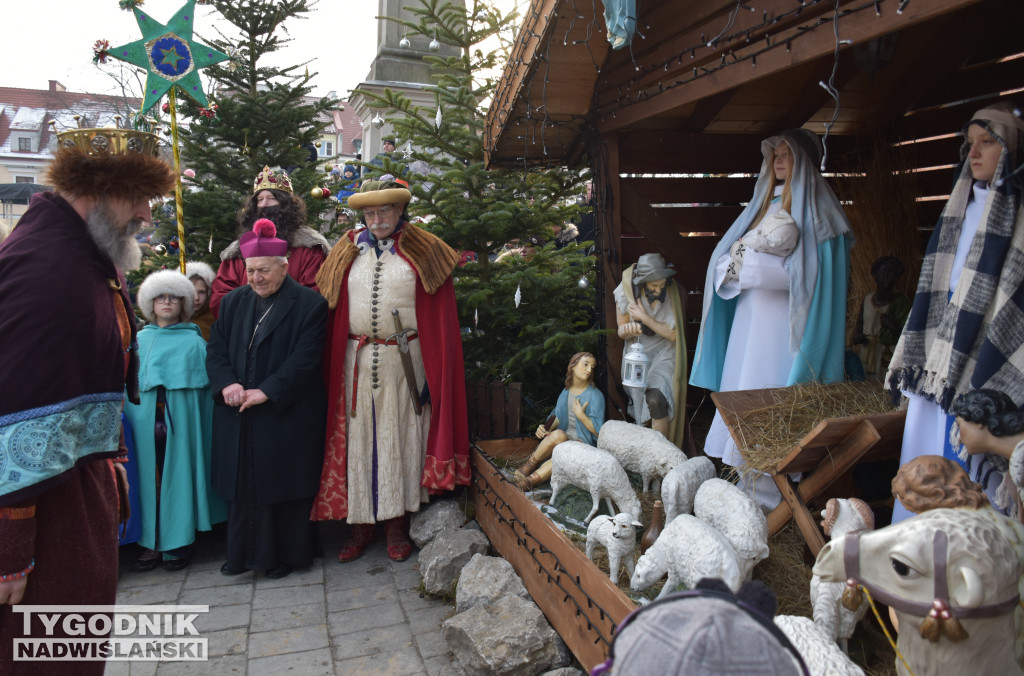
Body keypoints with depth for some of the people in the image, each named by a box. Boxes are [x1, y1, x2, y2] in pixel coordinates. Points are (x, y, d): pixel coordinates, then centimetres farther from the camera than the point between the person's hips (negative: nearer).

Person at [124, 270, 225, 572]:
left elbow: (204, 385, 3)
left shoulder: (194, 341, 4)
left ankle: (180, 541, 10)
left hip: (181, 420, -2)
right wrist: (133, 416, 5)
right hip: (146, 419, 2)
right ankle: (153, 542, 12)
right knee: (151, 476, 4)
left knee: (179, 474, 1)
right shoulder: (140, 339, 12)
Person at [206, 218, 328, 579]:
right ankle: (243, 553, 26)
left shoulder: (309, 304, -7)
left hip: (286, 415, -5)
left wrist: (267, 391, -19)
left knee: (283, 484, 4)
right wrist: (226, 383, -10)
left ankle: (285, 554, 20)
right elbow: (216, 349, 8)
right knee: (242, 482, 11)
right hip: (237, 415, 5)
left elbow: (304, 359, -13)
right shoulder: (234, 301, 11)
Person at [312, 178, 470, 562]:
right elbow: (332, 313, 8)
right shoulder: (349, 251, 10)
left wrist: (435, 372, -7)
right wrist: (332, 367, 1)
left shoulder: (424, 252, 1)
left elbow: (440, 318, -1)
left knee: (399, 438, 5)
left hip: (405, 362, -2)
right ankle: (360, 523, 19)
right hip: (357, 361, 3)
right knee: (358, 439, 6)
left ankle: (397, 524, 18)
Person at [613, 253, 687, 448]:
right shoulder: (625, 293, -11)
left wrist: (644, 318, -20)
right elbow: (621, 331, -1)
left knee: (656, 400, -24)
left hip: (664, 355, -2)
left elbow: (674, 334, -12)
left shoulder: (675, 294, -13)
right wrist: (628, 330, -26)